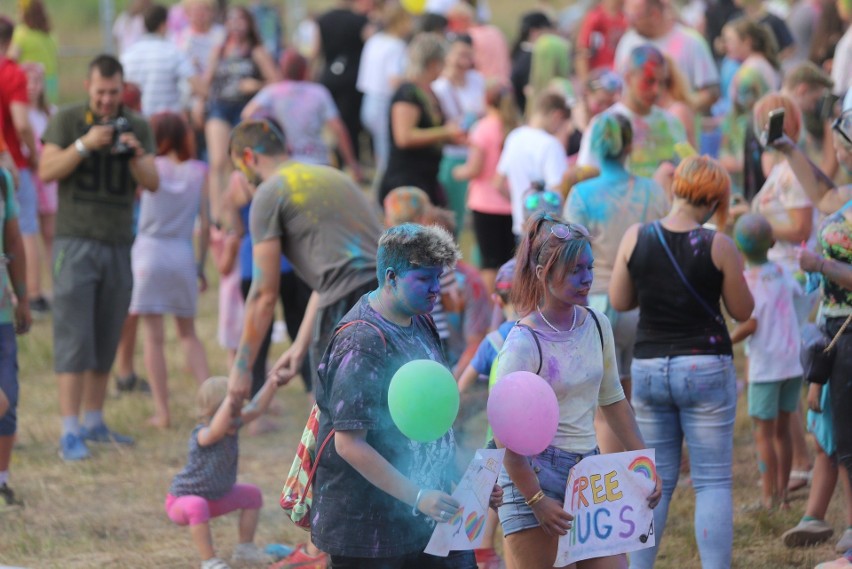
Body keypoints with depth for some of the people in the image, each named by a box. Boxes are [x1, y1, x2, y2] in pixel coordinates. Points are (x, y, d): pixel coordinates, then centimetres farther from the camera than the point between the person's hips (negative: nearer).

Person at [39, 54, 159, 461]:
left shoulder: (137, 128, 9)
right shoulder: (66, 121, 1)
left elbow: (153, 184, 1)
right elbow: (46, 171, -9)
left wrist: (137, 156, -18)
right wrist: (84, 145, -21)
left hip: (118, 245, 4)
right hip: (76, 241, -4)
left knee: (106, 341, 5)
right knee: (74, 339, -9)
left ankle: (94, 422, 14)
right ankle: (70, 431, -11)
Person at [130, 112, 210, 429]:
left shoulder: (150, 168, -4)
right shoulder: (199, 172, 2)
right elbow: (205, 224, 1)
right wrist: (201, 265, 10)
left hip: (149, 251, -2)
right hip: (183, 255, 2)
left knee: (154, 336, 1)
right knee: (188, 333, 17)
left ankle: (162, 411, 0)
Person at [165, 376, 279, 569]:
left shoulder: (233, 426, -8)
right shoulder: (202, 435, -34)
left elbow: (256, 409, -10)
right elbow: (217, 430, -57)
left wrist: (271, 384, -25)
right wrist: (229, 400, -62)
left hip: (215, 498, 8)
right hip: (183, 500, -8)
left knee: (252, 494, 11)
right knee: (197, 507, -41)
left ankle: (245, 549, 21)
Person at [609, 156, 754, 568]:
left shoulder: (636, 239, -3)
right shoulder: (718, 246, -10)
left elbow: (619, 301, 6)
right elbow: (742, 311, -1)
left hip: (647, 368, 3)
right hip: (706, 368, -3)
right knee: (713, 483, 2)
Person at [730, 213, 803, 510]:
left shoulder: (746, 280, -11)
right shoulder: (781, 273, 6)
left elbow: (751, 324, -17)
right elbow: (798, 292, 26)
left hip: (765, 366, -6)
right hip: (793, 363, 6)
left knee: (764, 431, 1)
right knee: (782, 429, 13)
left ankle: (769, 497, -1)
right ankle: (782, 493, 14)